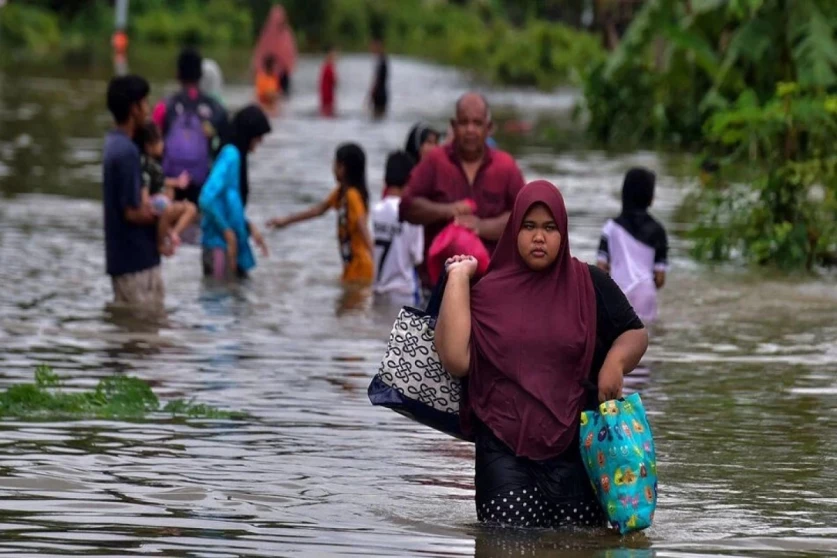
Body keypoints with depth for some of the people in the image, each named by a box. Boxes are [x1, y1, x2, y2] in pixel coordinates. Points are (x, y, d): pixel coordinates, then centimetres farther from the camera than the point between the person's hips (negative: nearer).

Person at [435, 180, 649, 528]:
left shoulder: (590, 285, 7)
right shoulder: (489, 291, 6)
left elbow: (635, 333, 14)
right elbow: (456, 361, -5)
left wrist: (616, 361, -10)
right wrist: (458, 279, -2)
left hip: (575, 447, 1)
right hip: (504, 448, -1)